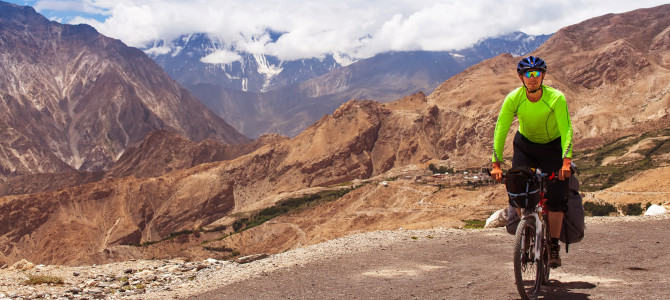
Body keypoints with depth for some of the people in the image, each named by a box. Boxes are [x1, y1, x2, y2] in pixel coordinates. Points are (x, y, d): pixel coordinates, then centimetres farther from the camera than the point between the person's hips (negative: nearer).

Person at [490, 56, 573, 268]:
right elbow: (500, 129, -23)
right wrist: (496, 164, -31)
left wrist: (566, 161, -44)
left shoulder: (556, 98, -26)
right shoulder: (513, 98, -21)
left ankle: (554, 247, 4)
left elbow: (566, 130, -30)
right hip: (525, 144, 2)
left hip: (552, 147, -1)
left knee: (556, 197, -9)